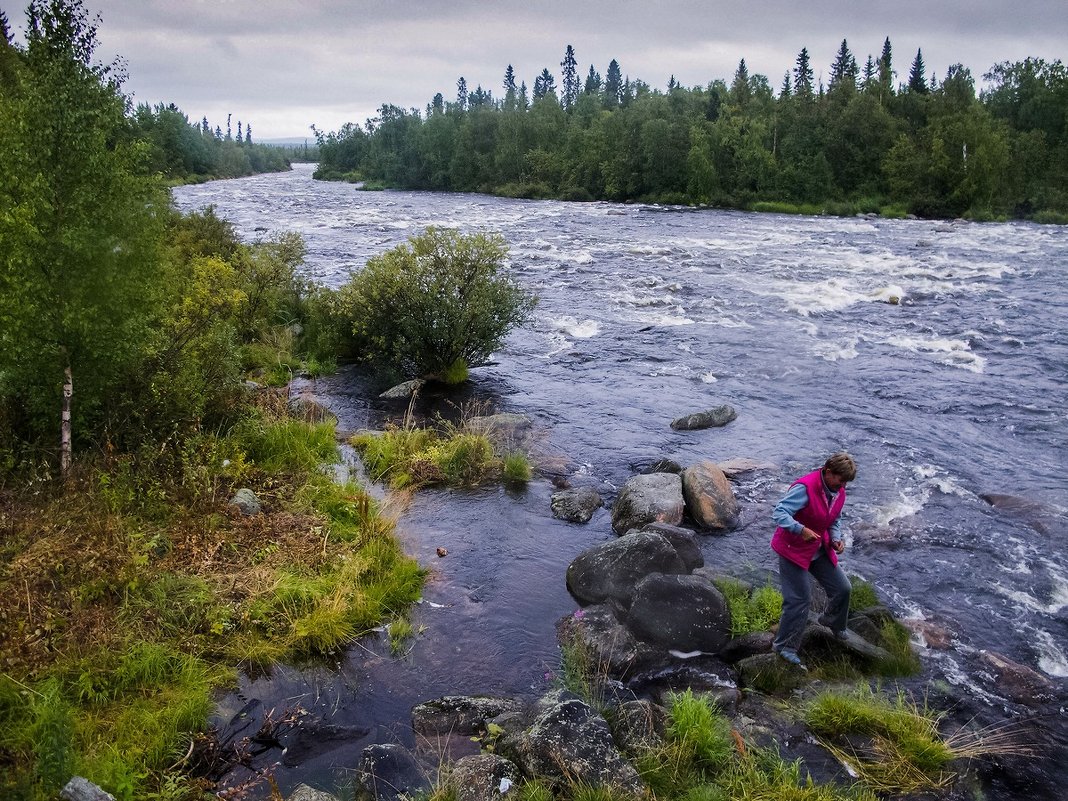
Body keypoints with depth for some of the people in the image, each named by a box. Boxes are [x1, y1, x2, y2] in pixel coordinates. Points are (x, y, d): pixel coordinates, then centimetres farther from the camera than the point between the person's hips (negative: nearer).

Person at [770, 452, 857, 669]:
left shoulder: (839, 492, 0)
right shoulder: (805, 488, -28)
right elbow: (779, 512, -34)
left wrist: (837, 539, -3)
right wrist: (801, 530, -47)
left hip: (820, 551, 8)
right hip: (793, 549, -8)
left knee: (843, 588, 12)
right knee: (800, 598, -10)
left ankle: (834, 622, 43)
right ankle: (784, 646, 6)